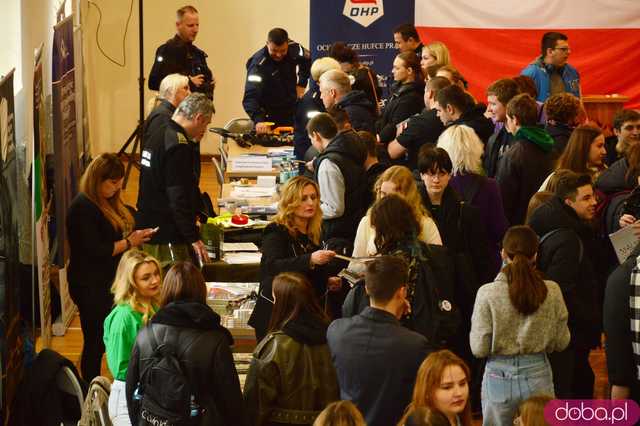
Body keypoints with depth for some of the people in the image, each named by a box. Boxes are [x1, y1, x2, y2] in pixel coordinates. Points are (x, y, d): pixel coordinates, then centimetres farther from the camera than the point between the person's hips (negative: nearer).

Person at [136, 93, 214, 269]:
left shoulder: (157, 137, 13)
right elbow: (179, 198, -22)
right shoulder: (179, 147, -18)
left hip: (147, 227, 10)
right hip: (167, 238, -10)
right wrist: (194, 238, -19)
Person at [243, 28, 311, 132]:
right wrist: (258, 120, -51)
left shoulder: (294, 49, -10)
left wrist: (301, 84, 6)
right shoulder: (258, 64, -26)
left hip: (292, 115, 5)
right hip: (269, 118, -5)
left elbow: (307, 60, 15)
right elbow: (250, 96, -36)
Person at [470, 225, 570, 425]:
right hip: (538, 373, 1)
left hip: (499, 376, -1)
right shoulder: (552, 292, -7)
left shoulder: (488, 293, -13)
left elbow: (479, 349, -10)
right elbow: (561, 343, 2)